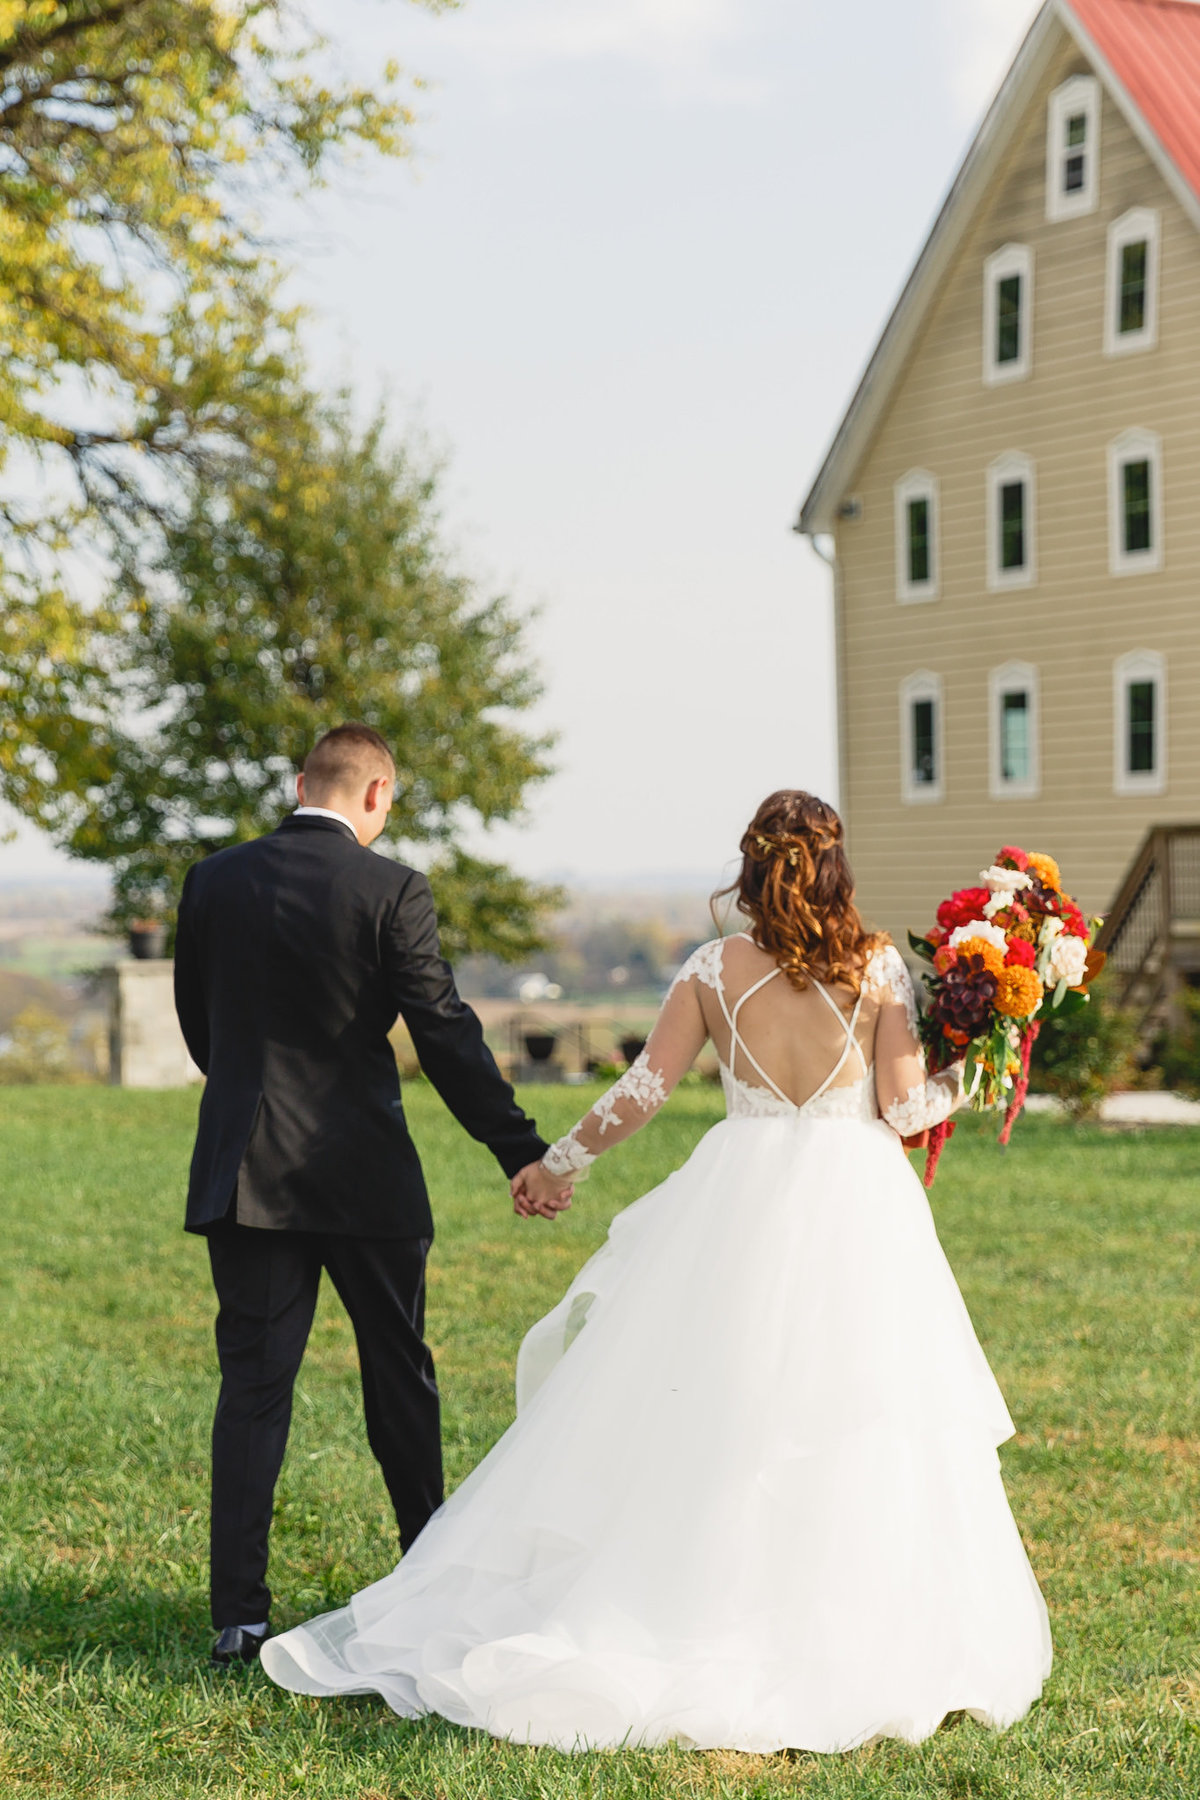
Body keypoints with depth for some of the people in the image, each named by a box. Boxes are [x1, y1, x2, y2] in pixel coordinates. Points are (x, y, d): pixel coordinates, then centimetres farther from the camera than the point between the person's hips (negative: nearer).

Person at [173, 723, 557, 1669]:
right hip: (363, 1173, -2)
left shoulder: (213, 881, 1)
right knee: (399, 1373, 15)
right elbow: (446, 1033, -12)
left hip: (245, 1171, 2)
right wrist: (524, 1153, -8)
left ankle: (240, 1616, -1)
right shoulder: (391, 890, -10)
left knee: (252, 1387, 4)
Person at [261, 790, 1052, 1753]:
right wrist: (966, 1081, 14)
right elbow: (905, 1107, -5)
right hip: (857, 1206, -1)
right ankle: (851, 1645, 9)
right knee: (856, 1432, 5)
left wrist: (560, 1162, 14)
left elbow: (643, 1088, 2)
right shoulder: (880, 966, -3)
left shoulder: (714, 968, 1)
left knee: (704, 1414, 8)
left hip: (741, 1201, 1)